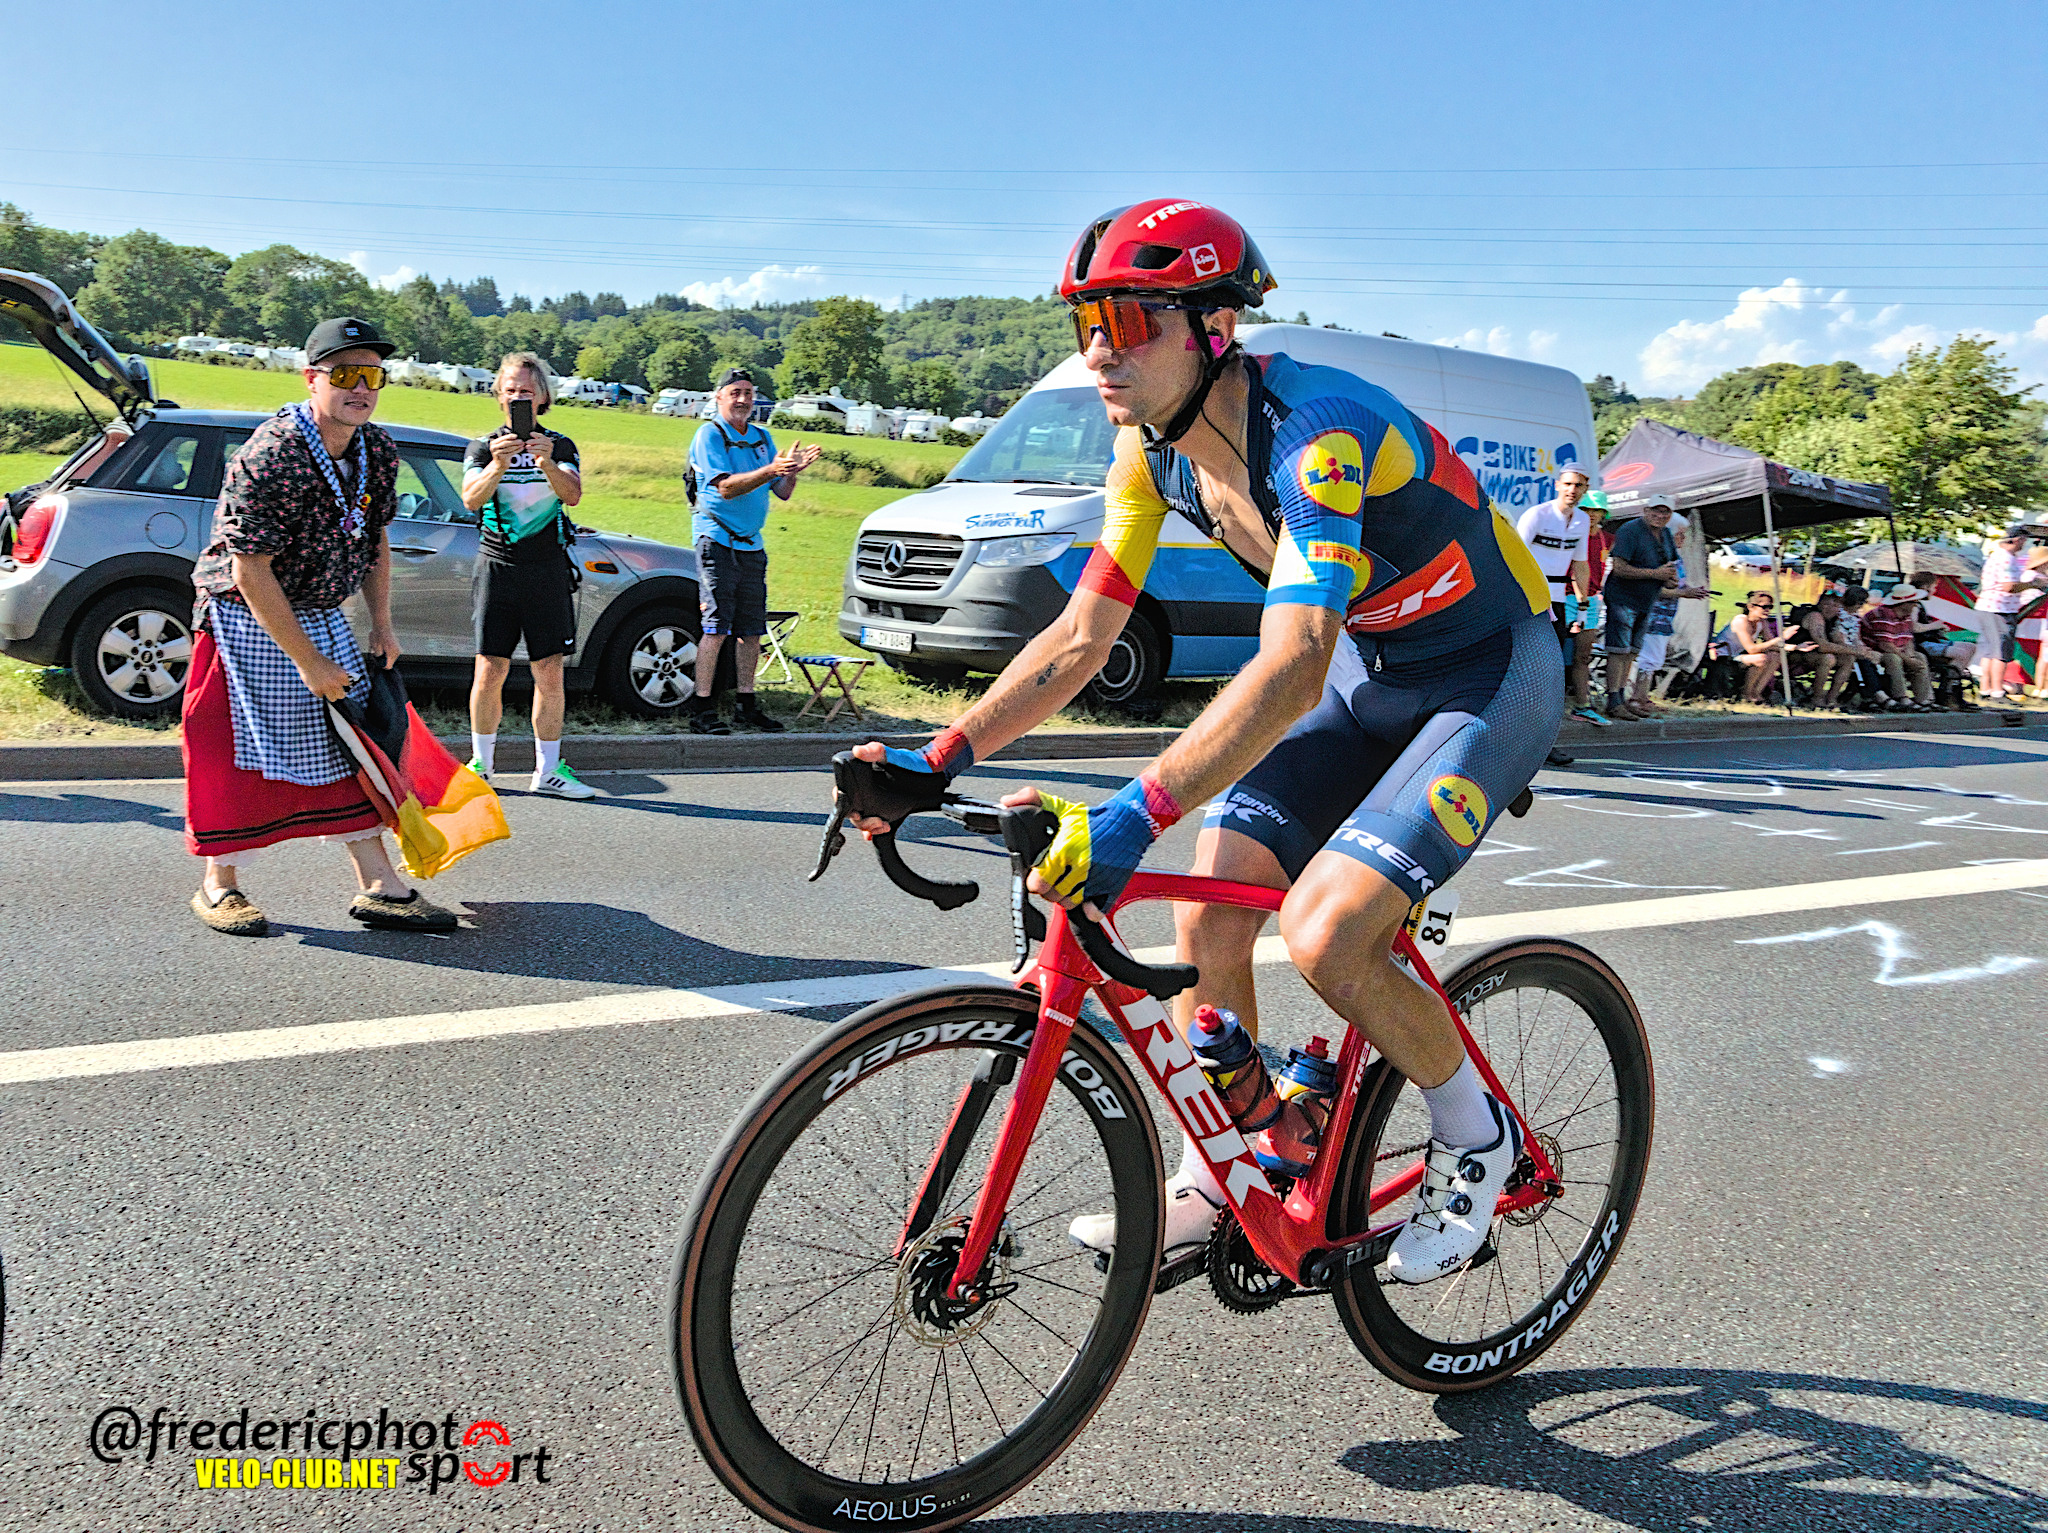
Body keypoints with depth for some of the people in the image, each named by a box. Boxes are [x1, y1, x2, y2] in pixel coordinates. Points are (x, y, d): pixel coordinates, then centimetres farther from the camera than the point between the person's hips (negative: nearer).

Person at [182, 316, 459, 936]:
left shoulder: (379, 451, -2)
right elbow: (250, 572, -25)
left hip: (322, 613, 7)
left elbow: (375, 540, 12)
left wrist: (382, 626, 6)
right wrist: (309, 663, -22)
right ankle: (219, 885, 17)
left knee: (348, 740, 6)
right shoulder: (270, 456, -25)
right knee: (242, 747, 0)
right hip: (248, 617, -7)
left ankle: (378, 885, 10)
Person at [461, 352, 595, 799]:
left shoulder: (560, 447, 8)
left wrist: (547, 463, -31)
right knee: (490, 673, -3)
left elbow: (572, 495, -11)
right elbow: (471, 499, -11)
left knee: (549, 674, -2)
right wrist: (498, 465, -29)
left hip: (548, 569, 1)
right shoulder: (484, 446, 7)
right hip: (498, 566, 0)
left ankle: (548, 770, 4)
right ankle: (481, 765, 10)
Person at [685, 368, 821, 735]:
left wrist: (792, 471, -8)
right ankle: (702, 710, -8)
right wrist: (770, 469, -26)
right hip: (717, 540, -6)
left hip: (752, 545, 6)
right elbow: (726, 487, -16)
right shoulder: (709, 434, -4)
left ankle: (747, 705, 16)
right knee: (716, 627, -11)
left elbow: (782, 492, 12)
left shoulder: (762, 437, 15)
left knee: (752, 629, 7)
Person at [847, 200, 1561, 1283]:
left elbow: (1289, 670, -42)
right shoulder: (1154, 452, -6)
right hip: (1368, 666, 7)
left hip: (1491, 676, -7)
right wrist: (940, 759, -14)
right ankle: (1216, 1188, 16)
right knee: (1207, 915, -4)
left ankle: (1474, 1137, 7)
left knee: (1324, 933, -22)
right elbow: (1078, 638, -4)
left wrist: (1135, 815, -51)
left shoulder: (1315, 432, -31)